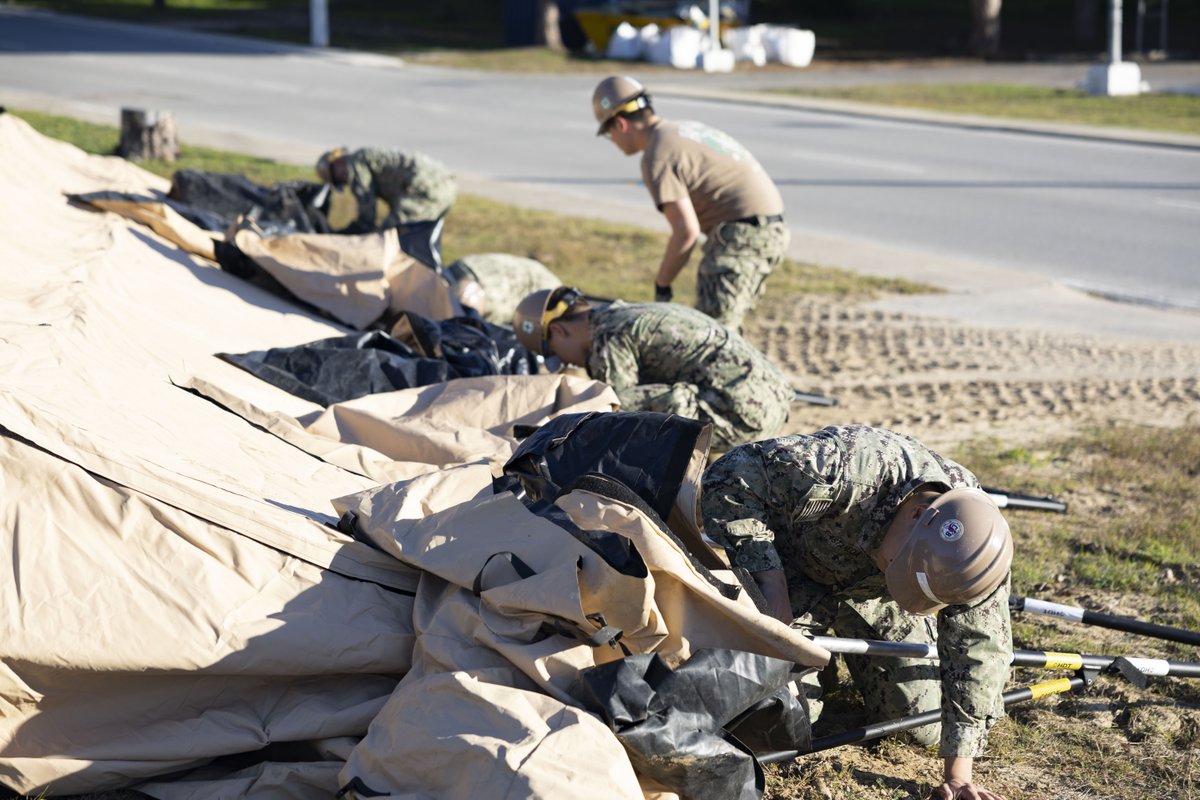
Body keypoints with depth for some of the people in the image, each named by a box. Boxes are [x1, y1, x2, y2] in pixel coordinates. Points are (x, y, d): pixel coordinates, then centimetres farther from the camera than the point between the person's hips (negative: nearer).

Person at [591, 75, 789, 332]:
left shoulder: (656, 156, -10)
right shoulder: (687, 130, 20)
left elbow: (686, 231, -18)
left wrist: (661, 285, -6)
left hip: (741, 235, -10)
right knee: (724, 327, 17)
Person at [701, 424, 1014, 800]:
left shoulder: (976, 542, -30)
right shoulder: (849, 467, -45)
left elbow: (978, 649, -22)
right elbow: (728, 477, -37)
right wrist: (768, 574, -40)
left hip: (871, 598, 3)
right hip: (793, 569, -3)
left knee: (926, 728, 2)